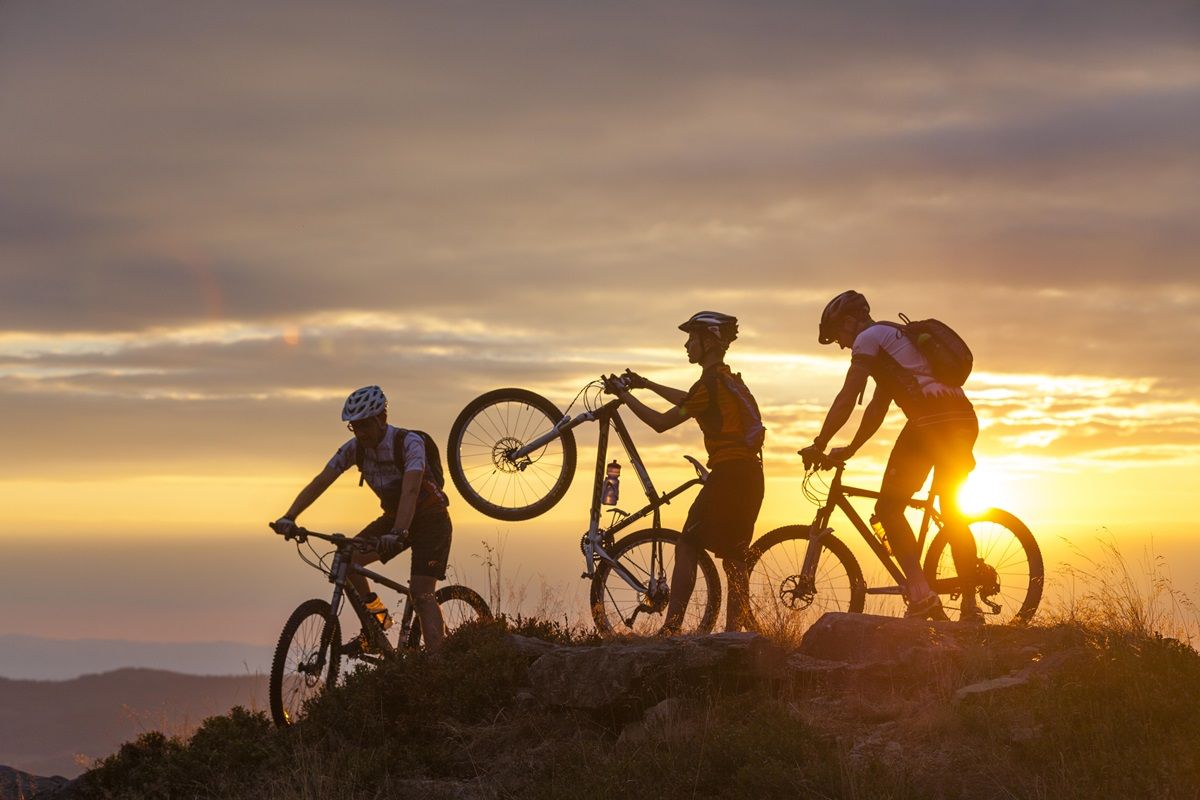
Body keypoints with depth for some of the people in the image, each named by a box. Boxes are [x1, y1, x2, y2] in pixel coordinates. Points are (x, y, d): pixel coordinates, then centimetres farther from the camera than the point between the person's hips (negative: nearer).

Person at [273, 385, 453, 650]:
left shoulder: (409, 443, -29)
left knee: (421, 594, -18)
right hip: (393, 517, 6)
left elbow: (410, 490, -42)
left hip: (430, 520, -6)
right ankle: (376, 614, 6)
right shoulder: (355, 448, -11)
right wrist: (290, 517, -29)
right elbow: (320, 482, -15)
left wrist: (397, 533, -56)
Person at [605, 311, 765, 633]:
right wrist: (646, 384, 46)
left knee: (687, 546, -4)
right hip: (750, 475, 9)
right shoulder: (730, 380, 18)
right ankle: (734, 633, 8)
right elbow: (689, 402, 37)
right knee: (734, 557, 10)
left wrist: (624, 395, 2)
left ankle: (671, 629, -9)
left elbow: (661, 422, -10)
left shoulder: (710, 383, -12)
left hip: (728, 474, -9)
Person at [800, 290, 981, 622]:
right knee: (953, 515, 16)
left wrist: (818, 446, 2)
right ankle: (970, 607, 13)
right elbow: (877, 407, 34)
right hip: (964, 419, 9)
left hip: (930, 421, -9)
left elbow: (846, 399, -2)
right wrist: (849, 450, 36)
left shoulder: (869, 338, 4)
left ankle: (921, 594, -15)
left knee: (889, 508, -1)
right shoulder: (895, 337, 32)